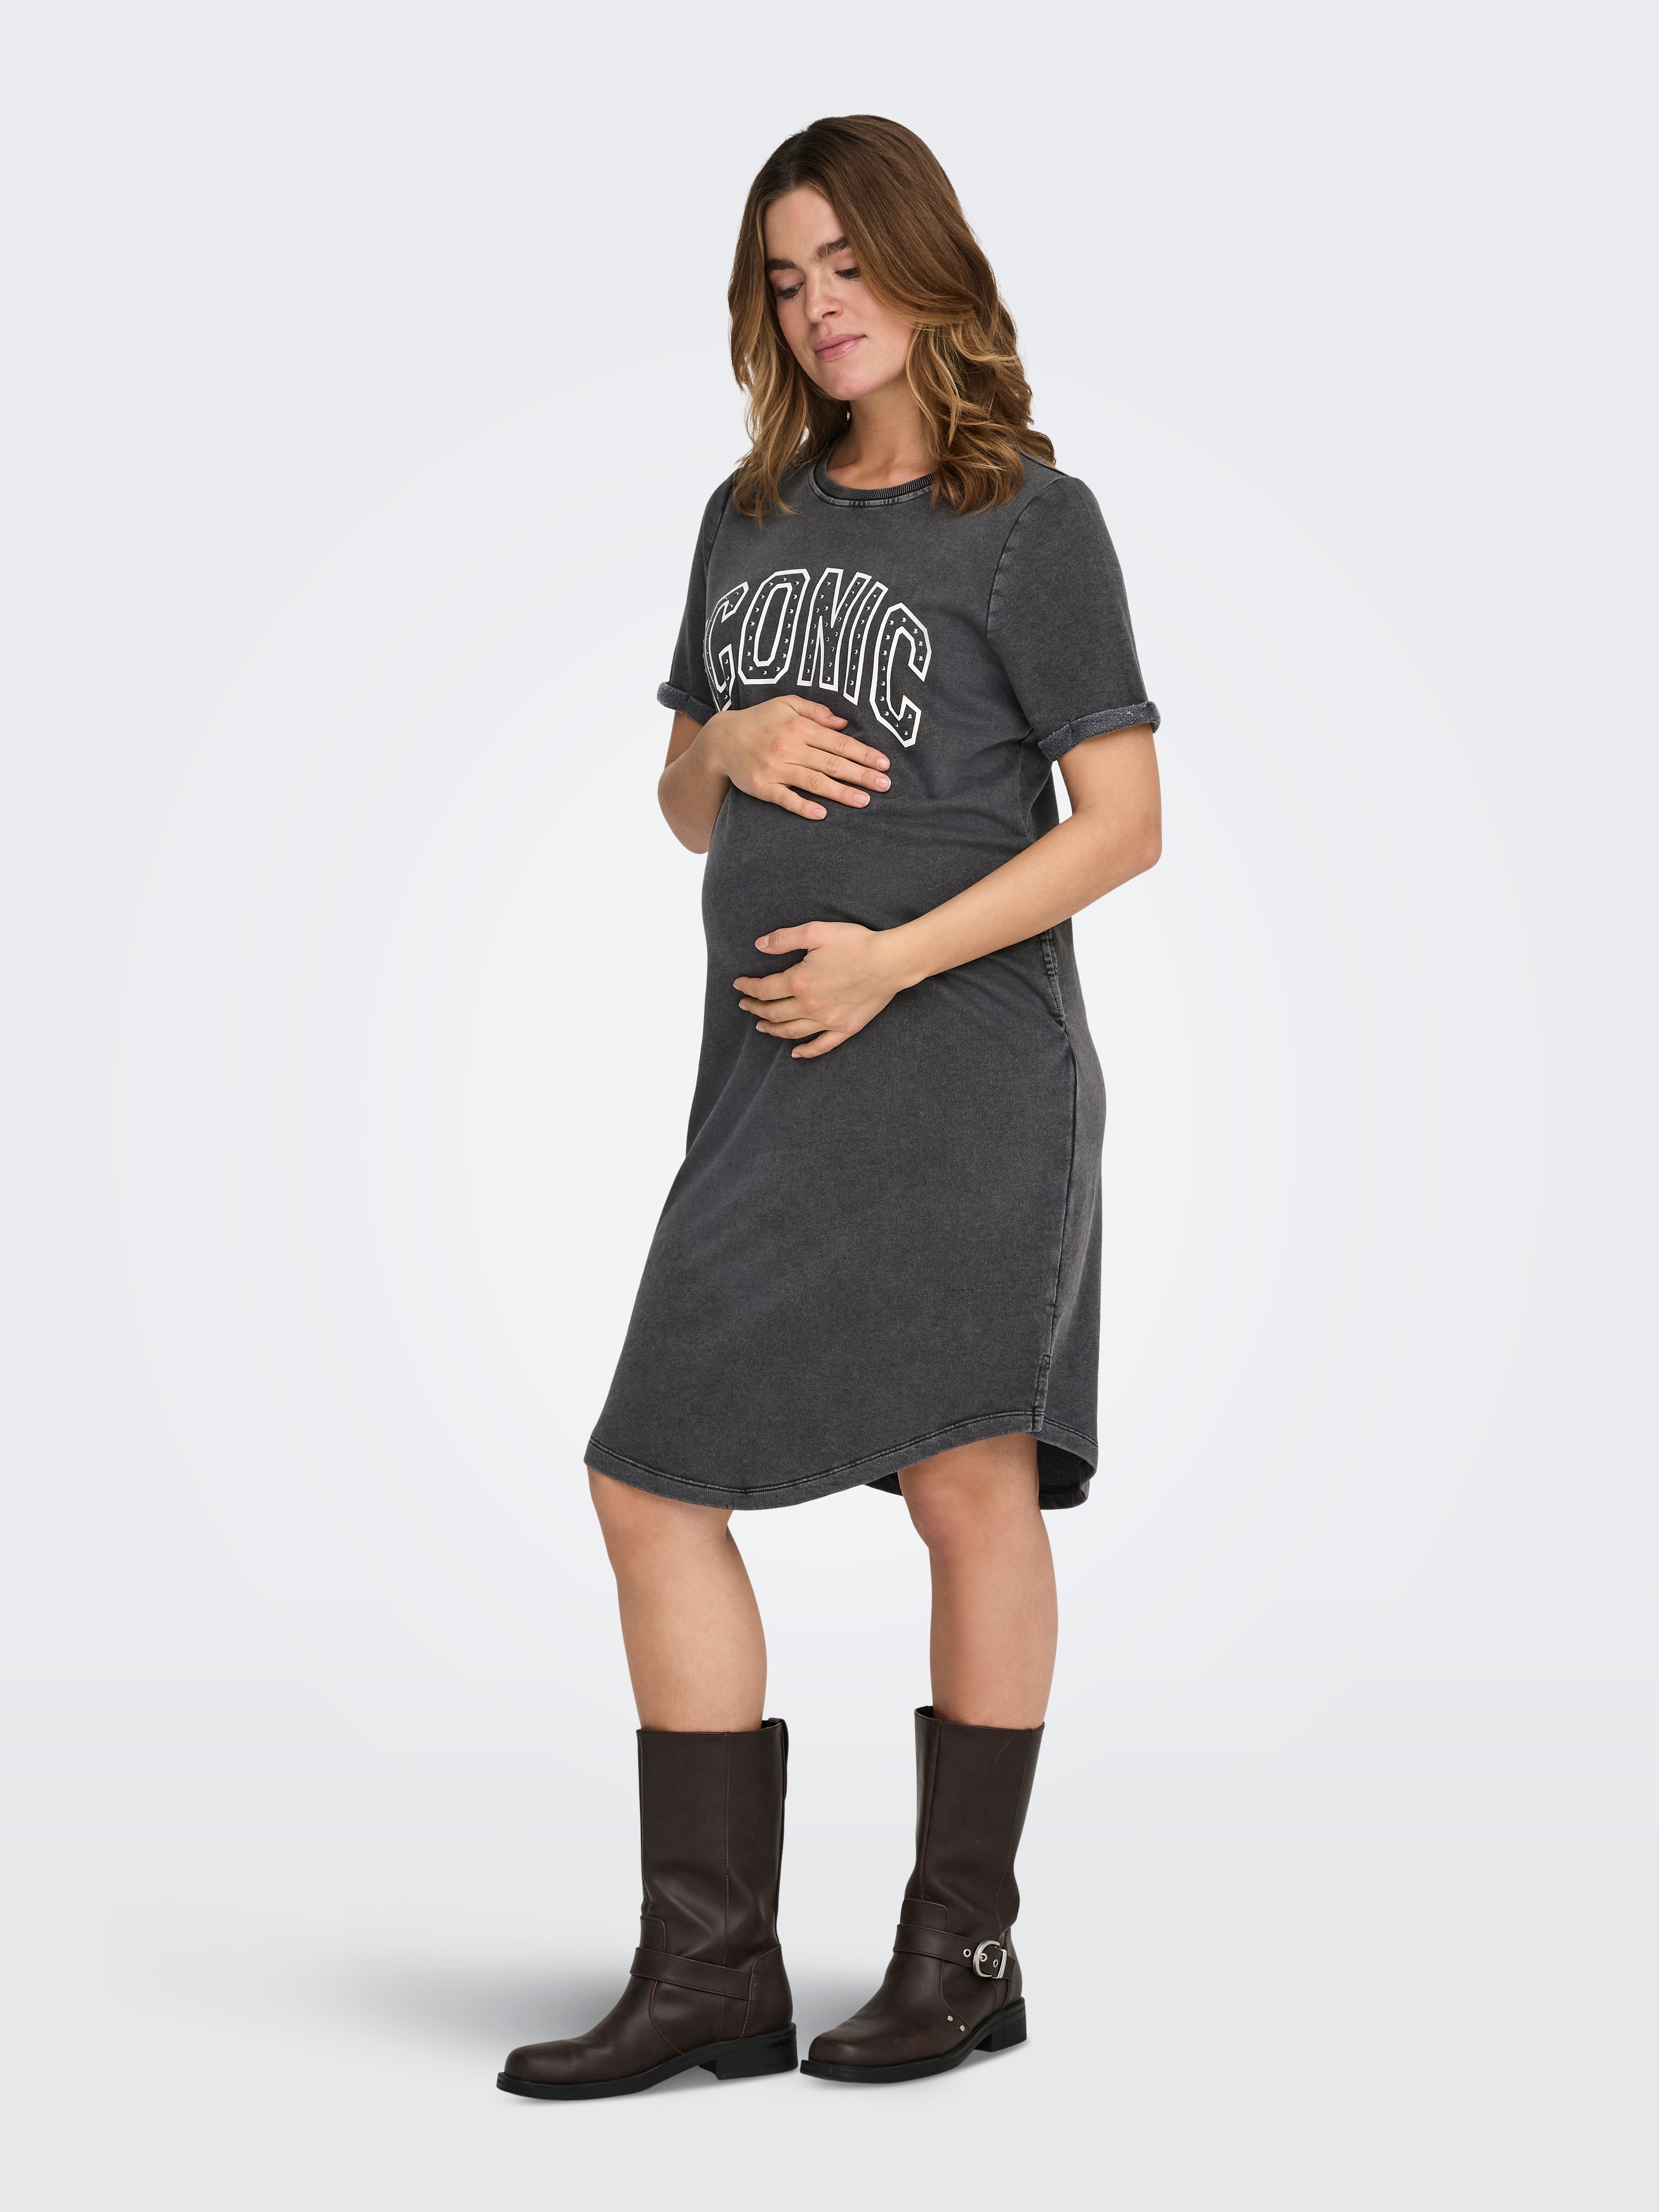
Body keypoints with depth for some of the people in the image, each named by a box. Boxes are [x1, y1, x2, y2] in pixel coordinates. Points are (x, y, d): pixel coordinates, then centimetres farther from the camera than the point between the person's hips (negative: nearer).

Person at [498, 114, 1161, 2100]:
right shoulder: (749, 521, 16)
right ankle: (711, 1968, 8)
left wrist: (898, 958, -15)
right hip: (769, 1078, 6)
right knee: (652, 1484, 1)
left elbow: (1123, 821, -7)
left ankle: (964, 1945, 13)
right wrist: (734, 747, -2)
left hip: (965, 1069, -6)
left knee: (970, 1492, 0)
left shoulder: (1030, 521, -2)